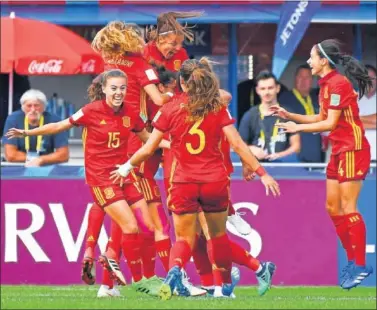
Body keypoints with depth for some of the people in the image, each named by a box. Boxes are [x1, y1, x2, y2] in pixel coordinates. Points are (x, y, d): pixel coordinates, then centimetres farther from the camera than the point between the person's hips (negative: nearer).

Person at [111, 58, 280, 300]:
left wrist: (127, 167, 19)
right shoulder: (218, 108, -1)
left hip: (183, 183, 0)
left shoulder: (170, 110, -1)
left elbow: (148, 149, 2)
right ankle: (224, 285, 30)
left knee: (184, 238, 7)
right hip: (215, 180, 1)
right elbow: (237, 144, -6)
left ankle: (175, 269, -24)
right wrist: (261, 173, -2)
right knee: (218, 234, 21)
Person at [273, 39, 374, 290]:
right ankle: (353, 260, 14)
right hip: (339, 151, 10)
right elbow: (322, 118, 19)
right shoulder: (326, 84, 12)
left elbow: (330, 123, -18)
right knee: (333, 207, 9)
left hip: (353, 150, -10)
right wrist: (289, 115, 13)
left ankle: (361, 265, -7)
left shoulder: (338, 83, -17)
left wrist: (298, 127, -11)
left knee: (348, 207, -10)